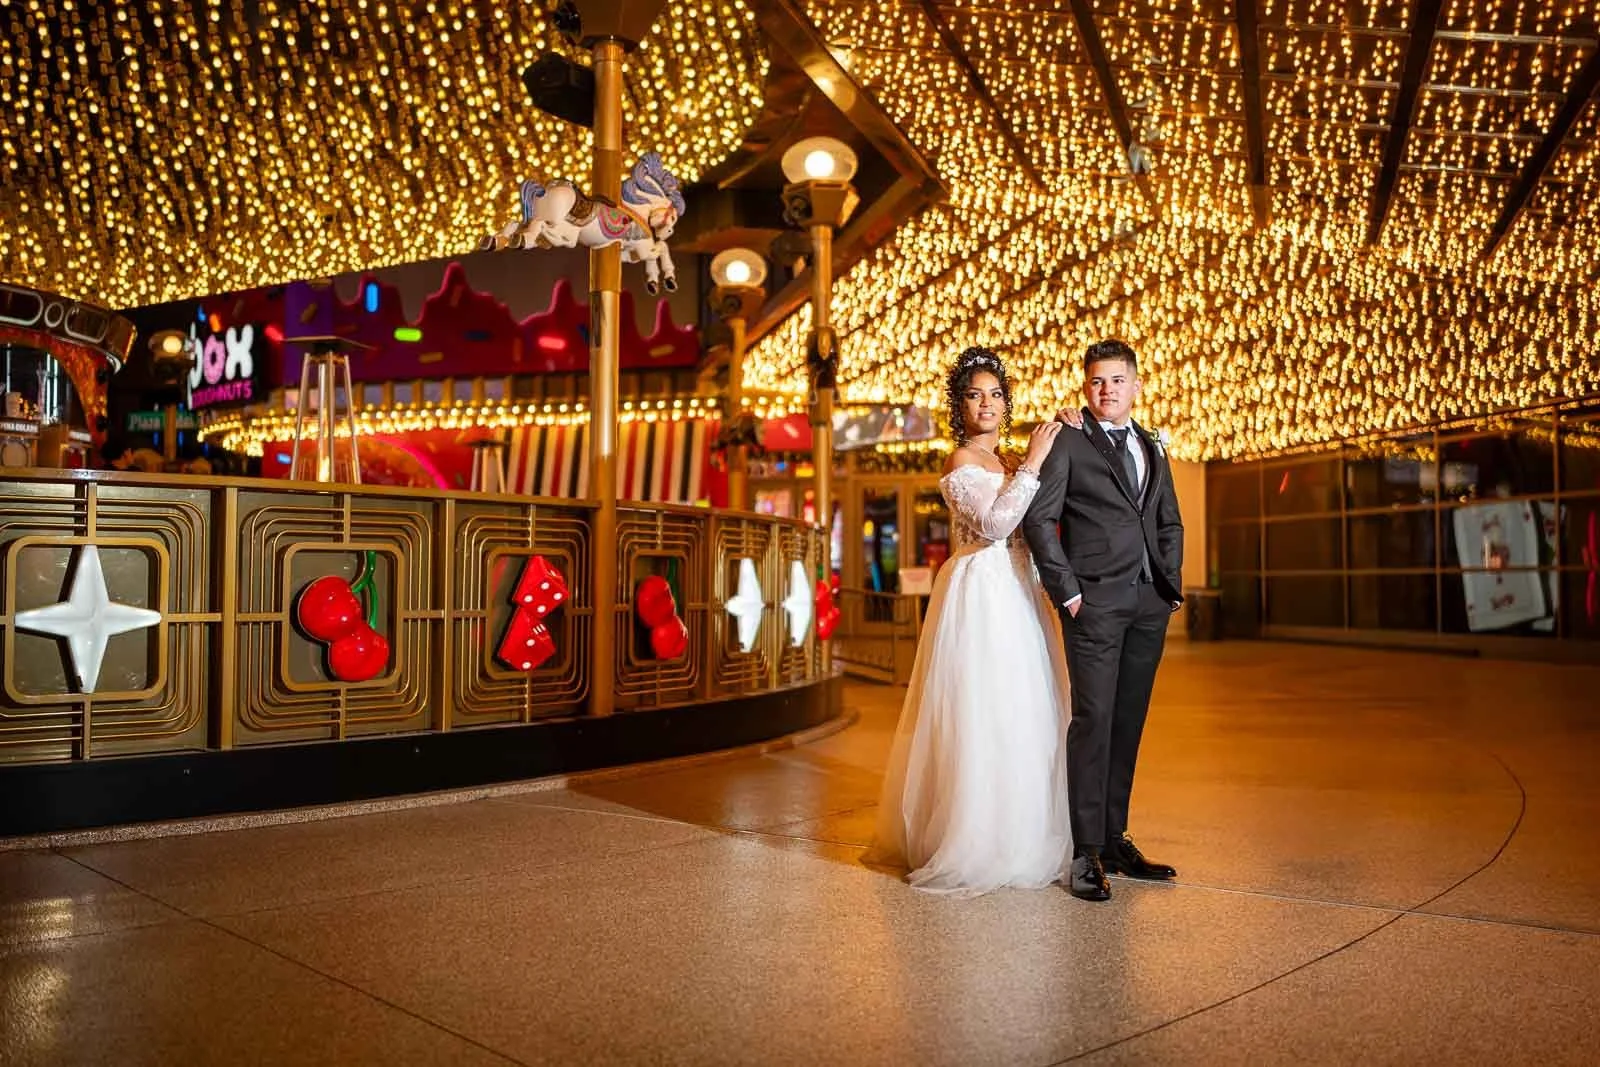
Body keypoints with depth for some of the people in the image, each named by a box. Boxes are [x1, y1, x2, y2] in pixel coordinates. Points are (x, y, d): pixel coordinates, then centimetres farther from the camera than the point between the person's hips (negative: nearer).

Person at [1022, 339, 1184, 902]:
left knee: (1128, 723, 9)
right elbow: (1037, 518, -8)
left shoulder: (1152, 448, 19)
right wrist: (1066, 591, -12)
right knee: (1093, 721, -7)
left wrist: (1172, 582, 11)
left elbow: (1170, 523, 24)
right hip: (1096, 601, -6)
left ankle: (1115, 840, 18)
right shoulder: (1066, 443, 0)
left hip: (1150, 603, 6)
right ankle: (1085, 854, -1)